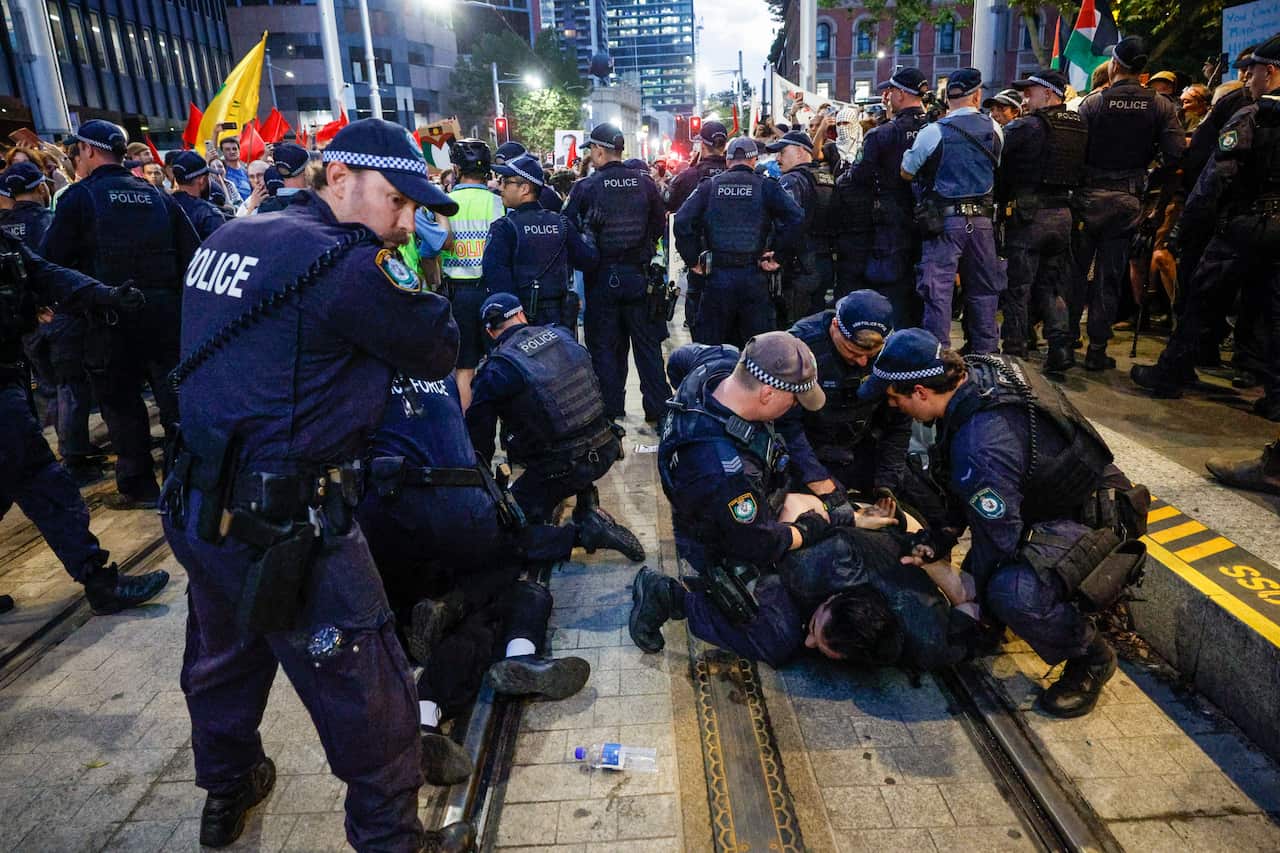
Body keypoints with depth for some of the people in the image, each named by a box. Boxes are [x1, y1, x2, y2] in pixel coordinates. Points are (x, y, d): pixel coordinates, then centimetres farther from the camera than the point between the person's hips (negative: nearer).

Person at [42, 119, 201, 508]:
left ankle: (138, 487, 14)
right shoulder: (157, 196, 10)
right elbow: (193, 252, 7)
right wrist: (184, 305, 13)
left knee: (122, 403, 7)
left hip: (112, 318, -3)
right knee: (175, 397, 9)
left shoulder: (80, 195, -2)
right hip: (166, 312, 4)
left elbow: (53, 258, -5)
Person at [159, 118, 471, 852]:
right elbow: (439, 351, -10)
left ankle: (226, 792, 54)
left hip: (202, 508, 10)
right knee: (369, 701, 5)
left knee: (224, 660, 29)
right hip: (287, 524, -9)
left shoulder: (229, 238, 9)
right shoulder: (346, 263, -18)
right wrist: (400, 277, 2)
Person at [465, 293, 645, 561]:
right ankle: (588, 505, 20)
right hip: (607, 448, 6)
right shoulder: (561, 335, 5)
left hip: (563, 468, -5)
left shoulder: (495, 371, -9)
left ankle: (585, 531, -9)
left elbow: (478, 436, -4)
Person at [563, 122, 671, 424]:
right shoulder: (645, 183, -2)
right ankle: (658, 407, 13)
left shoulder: (585, 187, -10)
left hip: (601, 277, -2)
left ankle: (610, 410, 13)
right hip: (639, 275, 2)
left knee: (604, 346, 8)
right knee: (647, 343, 10)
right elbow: (659, 227, 5)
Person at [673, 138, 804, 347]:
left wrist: (692, 260, 0)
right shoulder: (767, 187, 3)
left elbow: (682, 221, -6)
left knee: (708, 345, 11)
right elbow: (796, 218, -11)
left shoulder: (709, 186, 6)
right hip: (754, 276, -1)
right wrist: (777, 254, -5)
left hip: (717, 276, 1)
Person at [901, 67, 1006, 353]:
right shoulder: (994, 129, 4)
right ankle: (986, 354, 21)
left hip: (944, 220, -4)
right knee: (983, 289, 12)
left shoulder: (933, 132, -8)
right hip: (982, 219, 4)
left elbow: (906, 173, 2)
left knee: (938, 290, -1)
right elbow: (996, 168, 18)